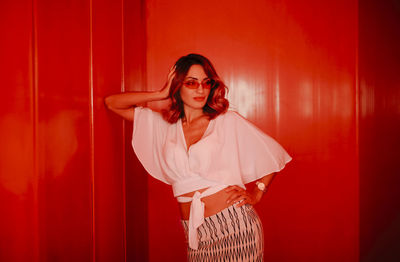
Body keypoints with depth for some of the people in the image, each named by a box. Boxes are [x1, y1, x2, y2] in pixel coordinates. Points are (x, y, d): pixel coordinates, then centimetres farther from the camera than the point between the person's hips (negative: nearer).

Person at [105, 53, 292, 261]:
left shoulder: (229, 121, 2)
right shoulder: (162, 125, 9)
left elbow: (274, 153, 9)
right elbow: (112, 103, 8)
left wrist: (257, 193, 2)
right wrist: (161, 94, 1)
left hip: (235, 227, -2)